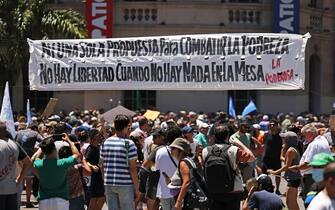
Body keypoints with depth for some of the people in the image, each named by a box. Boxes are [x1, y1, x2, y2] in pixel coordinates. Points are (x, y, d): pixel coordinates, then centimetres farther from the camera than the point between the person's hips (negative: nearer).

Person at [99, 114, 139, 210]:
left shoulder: (105, 143, 6)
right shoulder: (129, 144, -10)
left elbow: (101, 166, 10)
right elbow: (132, 169, -12)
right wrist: (137, 189, -6)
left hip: (108, 184, 5)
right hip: (125, 184, -5)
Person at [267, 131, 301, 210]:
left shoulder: (290, 150, -16)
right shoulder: (294, 149, 13)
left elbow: (287, 166, -18)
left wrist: (274, 172, -13)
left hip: (293, 179, -10)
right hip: (295, 178, 10)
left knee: (291, 203, -6)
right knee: (291, 202, 17)